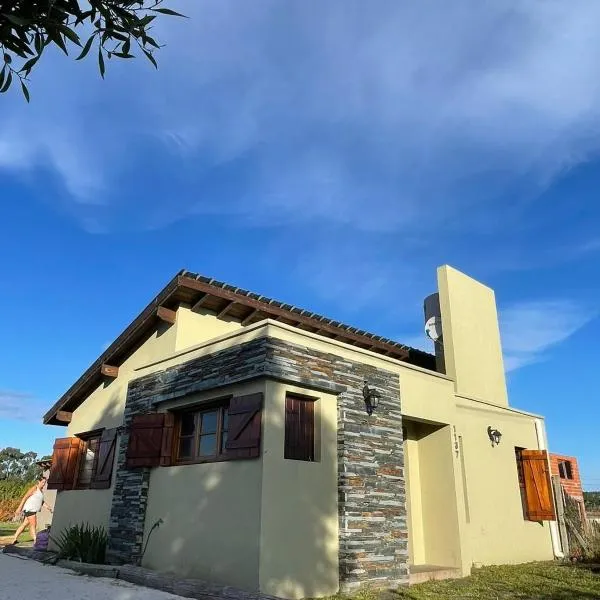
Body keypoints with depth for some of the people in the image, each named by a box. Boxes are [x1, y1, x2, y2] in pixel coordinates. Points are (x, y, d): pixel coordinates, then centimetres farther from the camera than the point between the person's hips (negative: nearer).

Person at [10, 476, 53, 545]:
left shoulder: (41, 490, 15)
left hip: (33, 510, 9)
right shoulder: (34, 488, -10)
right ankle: (35, 541, -15)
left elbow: (42, 501, 22)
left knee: (24, 524, 12)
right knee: (33, 524, -12)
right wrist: (19, 508, -16)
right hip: (29, 509, -9)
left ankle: (14, 539, 19)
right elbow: (25, 497, -12)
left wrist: (49, 508, 12)